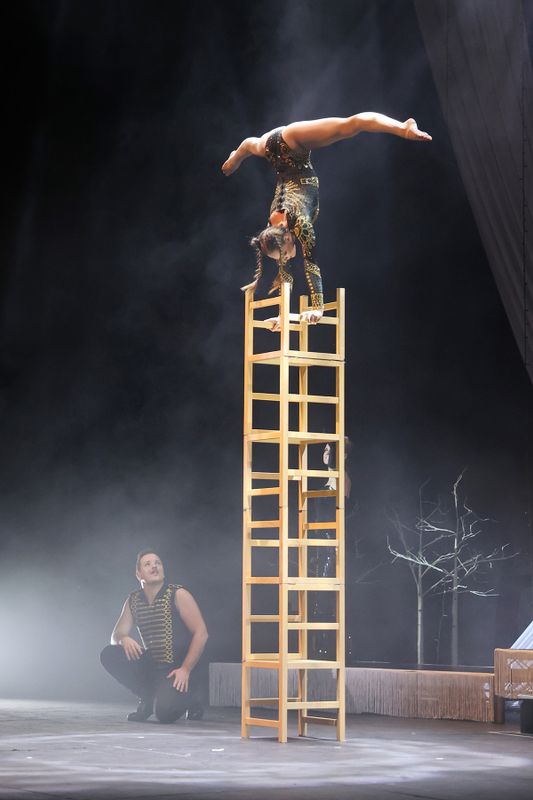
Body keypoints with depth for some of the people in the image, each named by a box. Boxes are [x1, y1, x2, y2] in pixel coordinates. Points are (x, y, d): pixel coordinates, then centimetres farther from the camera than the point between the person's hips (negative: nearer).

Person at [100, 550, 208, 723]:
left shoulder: (178, 595, -9)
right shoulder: (133, 601, 7)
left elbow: (201, 633, -13)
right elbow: (116, 635, 9)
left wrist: (185, 670, -20)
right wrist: (124, 639, -18)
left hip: (175, 669, -5)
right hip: (150, 666, 5)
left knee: (164, 711, -30)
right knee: (108, 654, -16)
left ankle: (188, 697, 8)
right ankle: (147, 698, 2)